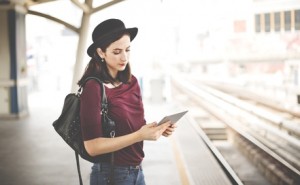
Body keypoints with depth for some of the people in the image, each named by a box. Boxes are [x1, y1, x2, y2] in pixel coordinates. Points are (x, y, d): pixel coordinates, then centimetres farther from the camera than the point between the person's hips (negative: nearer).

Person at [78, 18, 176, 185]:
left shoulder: (132, 82, 1)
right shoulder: (93, 88, -19)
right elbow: (92, 146, -21)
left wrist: (156, 129, -10)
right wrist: (140, 136, -27)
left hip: (136, 170, 6)